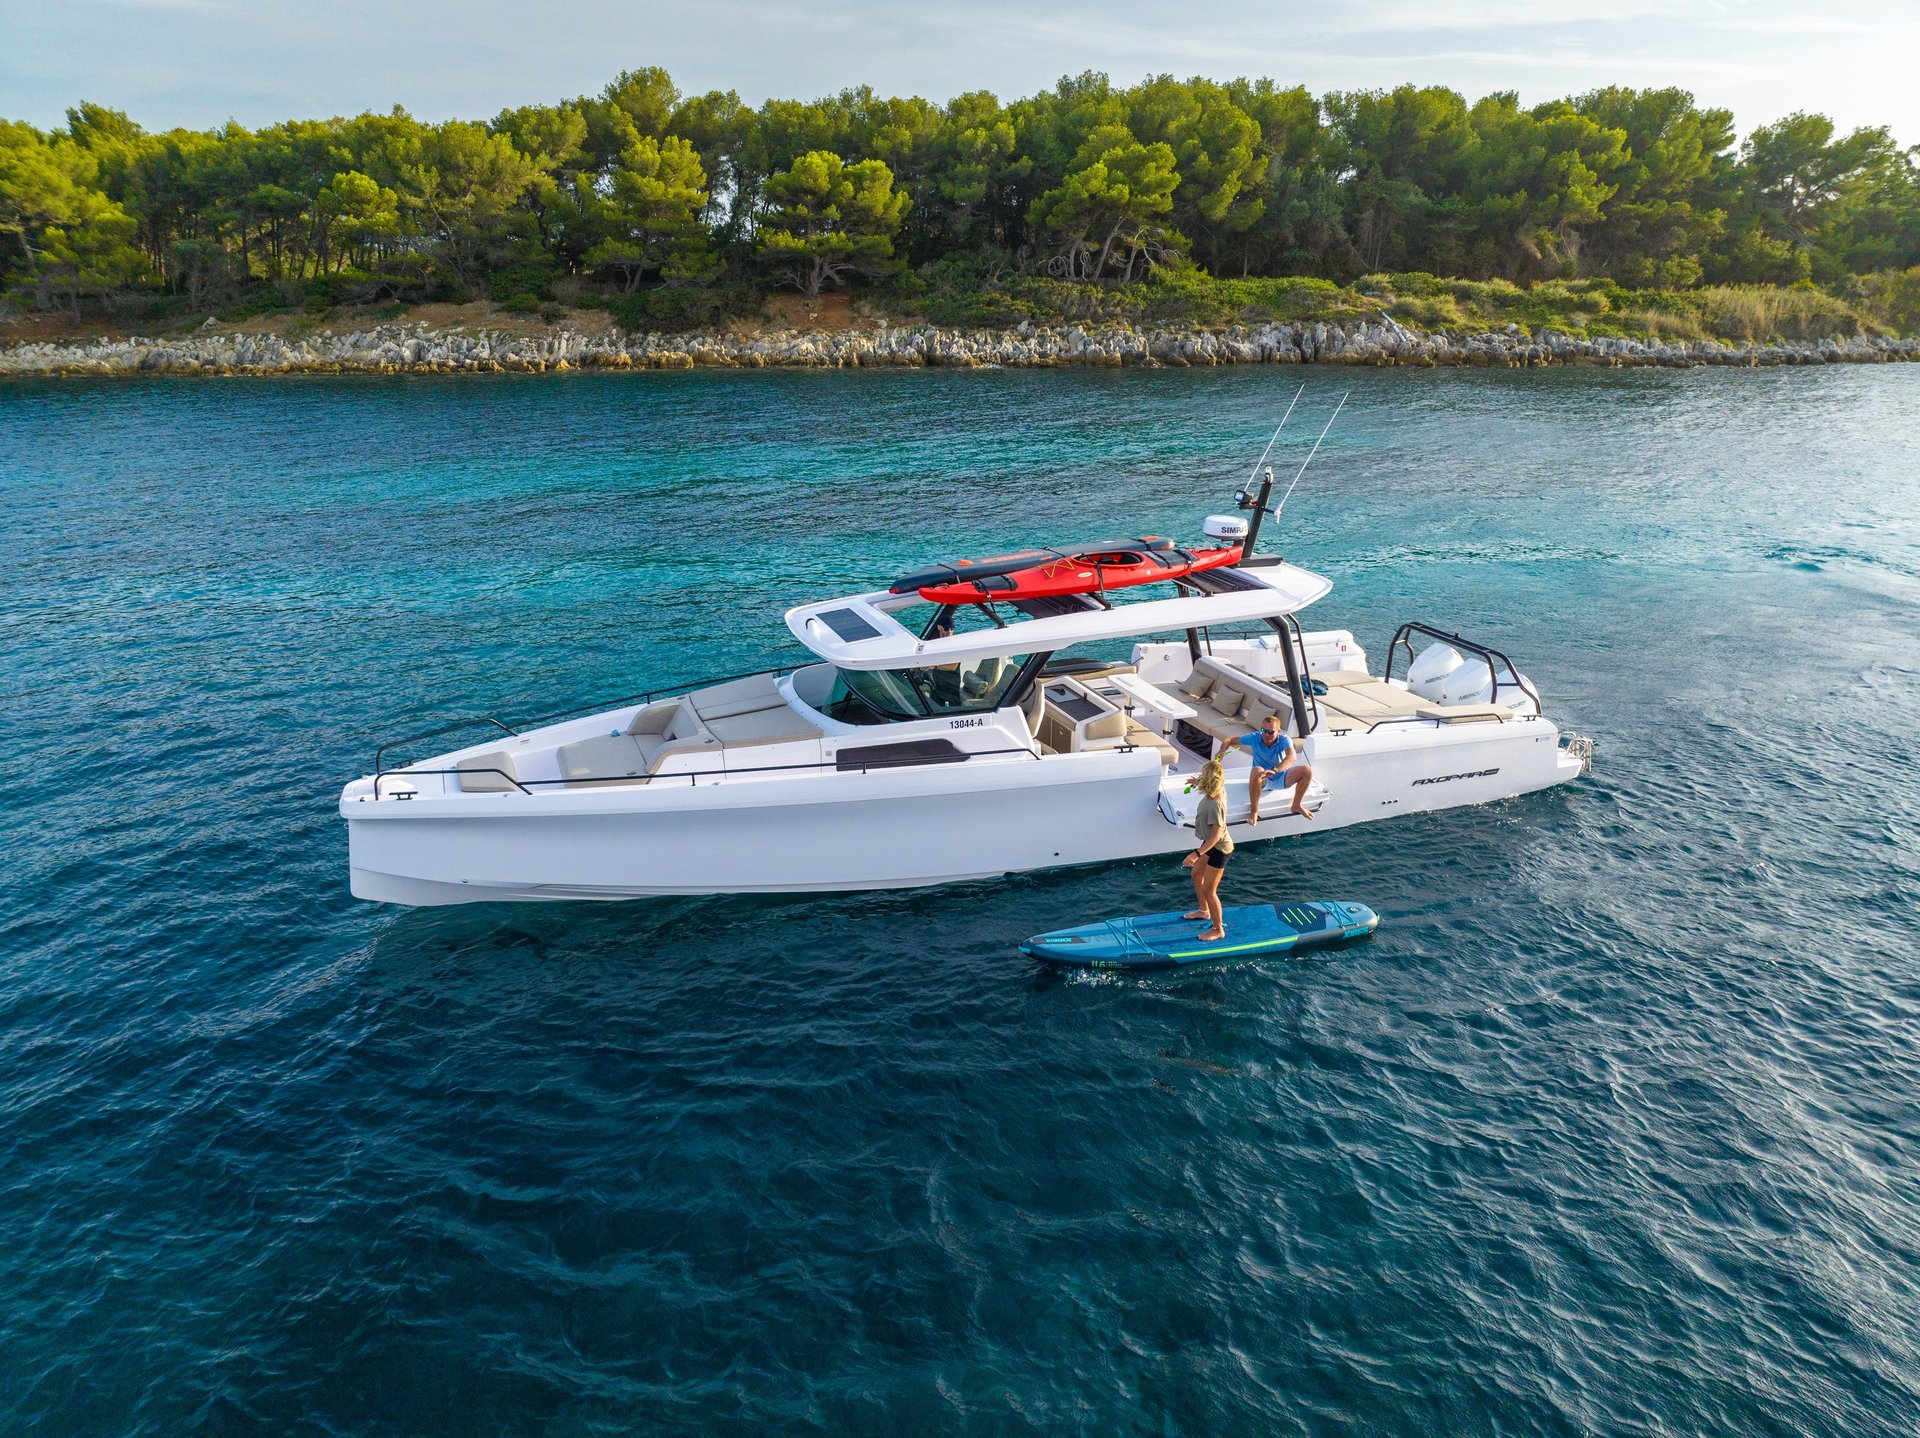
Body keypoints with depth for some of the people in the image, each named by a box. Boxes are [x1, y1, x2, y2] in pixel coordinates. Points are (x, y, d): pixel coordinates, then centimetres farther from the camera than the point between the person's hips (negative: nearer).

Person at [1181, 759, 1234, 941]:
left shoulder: (1215, 804, -35)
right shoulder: (1219, 790, -8)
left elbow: (1216, 835, -34)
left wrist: (1197, 854, -37)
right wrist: (1198, 782, 18)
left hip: (1218, 848, -10)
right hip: (1210, 843, 10)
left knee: (1209, 891, 1)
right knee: (1196, 875, 27)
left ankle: (1218, 930, 17)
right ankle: (1204, 911, 48)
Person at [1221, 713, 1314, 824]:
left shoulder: (1284, 740, -17)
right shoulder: (1254, 738, -13)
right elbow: (1230, 741, -6)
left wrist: (1275, 770, -55)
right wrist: (1222, 751, -31)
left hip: (1281, 777, 2)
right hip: (1263, 780, -2)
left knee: (1308, 770, -18)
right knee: (1257, 771, -38)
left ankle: (1296, 806, 0)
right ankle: (1254, 811, -29)